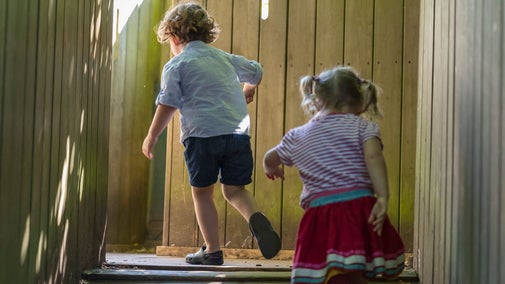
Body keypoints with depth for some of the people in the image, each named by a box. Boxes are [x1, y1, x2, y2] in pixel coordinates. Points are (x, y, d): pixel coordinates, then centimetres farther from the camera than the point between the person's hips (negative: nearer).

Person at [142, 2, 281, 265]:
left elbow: (167, 105, -4)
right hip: (238, 132, 4)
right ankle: (255, 217, -19)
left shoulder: (176, 65, 4)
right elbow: (256, 71, 37)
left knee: (202, 192, 9)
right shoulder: (225, 58, 20)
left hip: (202, 135, -4)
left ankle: (212, 249, 8)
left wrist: (151, 137, 6)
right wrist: (247, 91, 58)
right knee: (234, 189, 11)